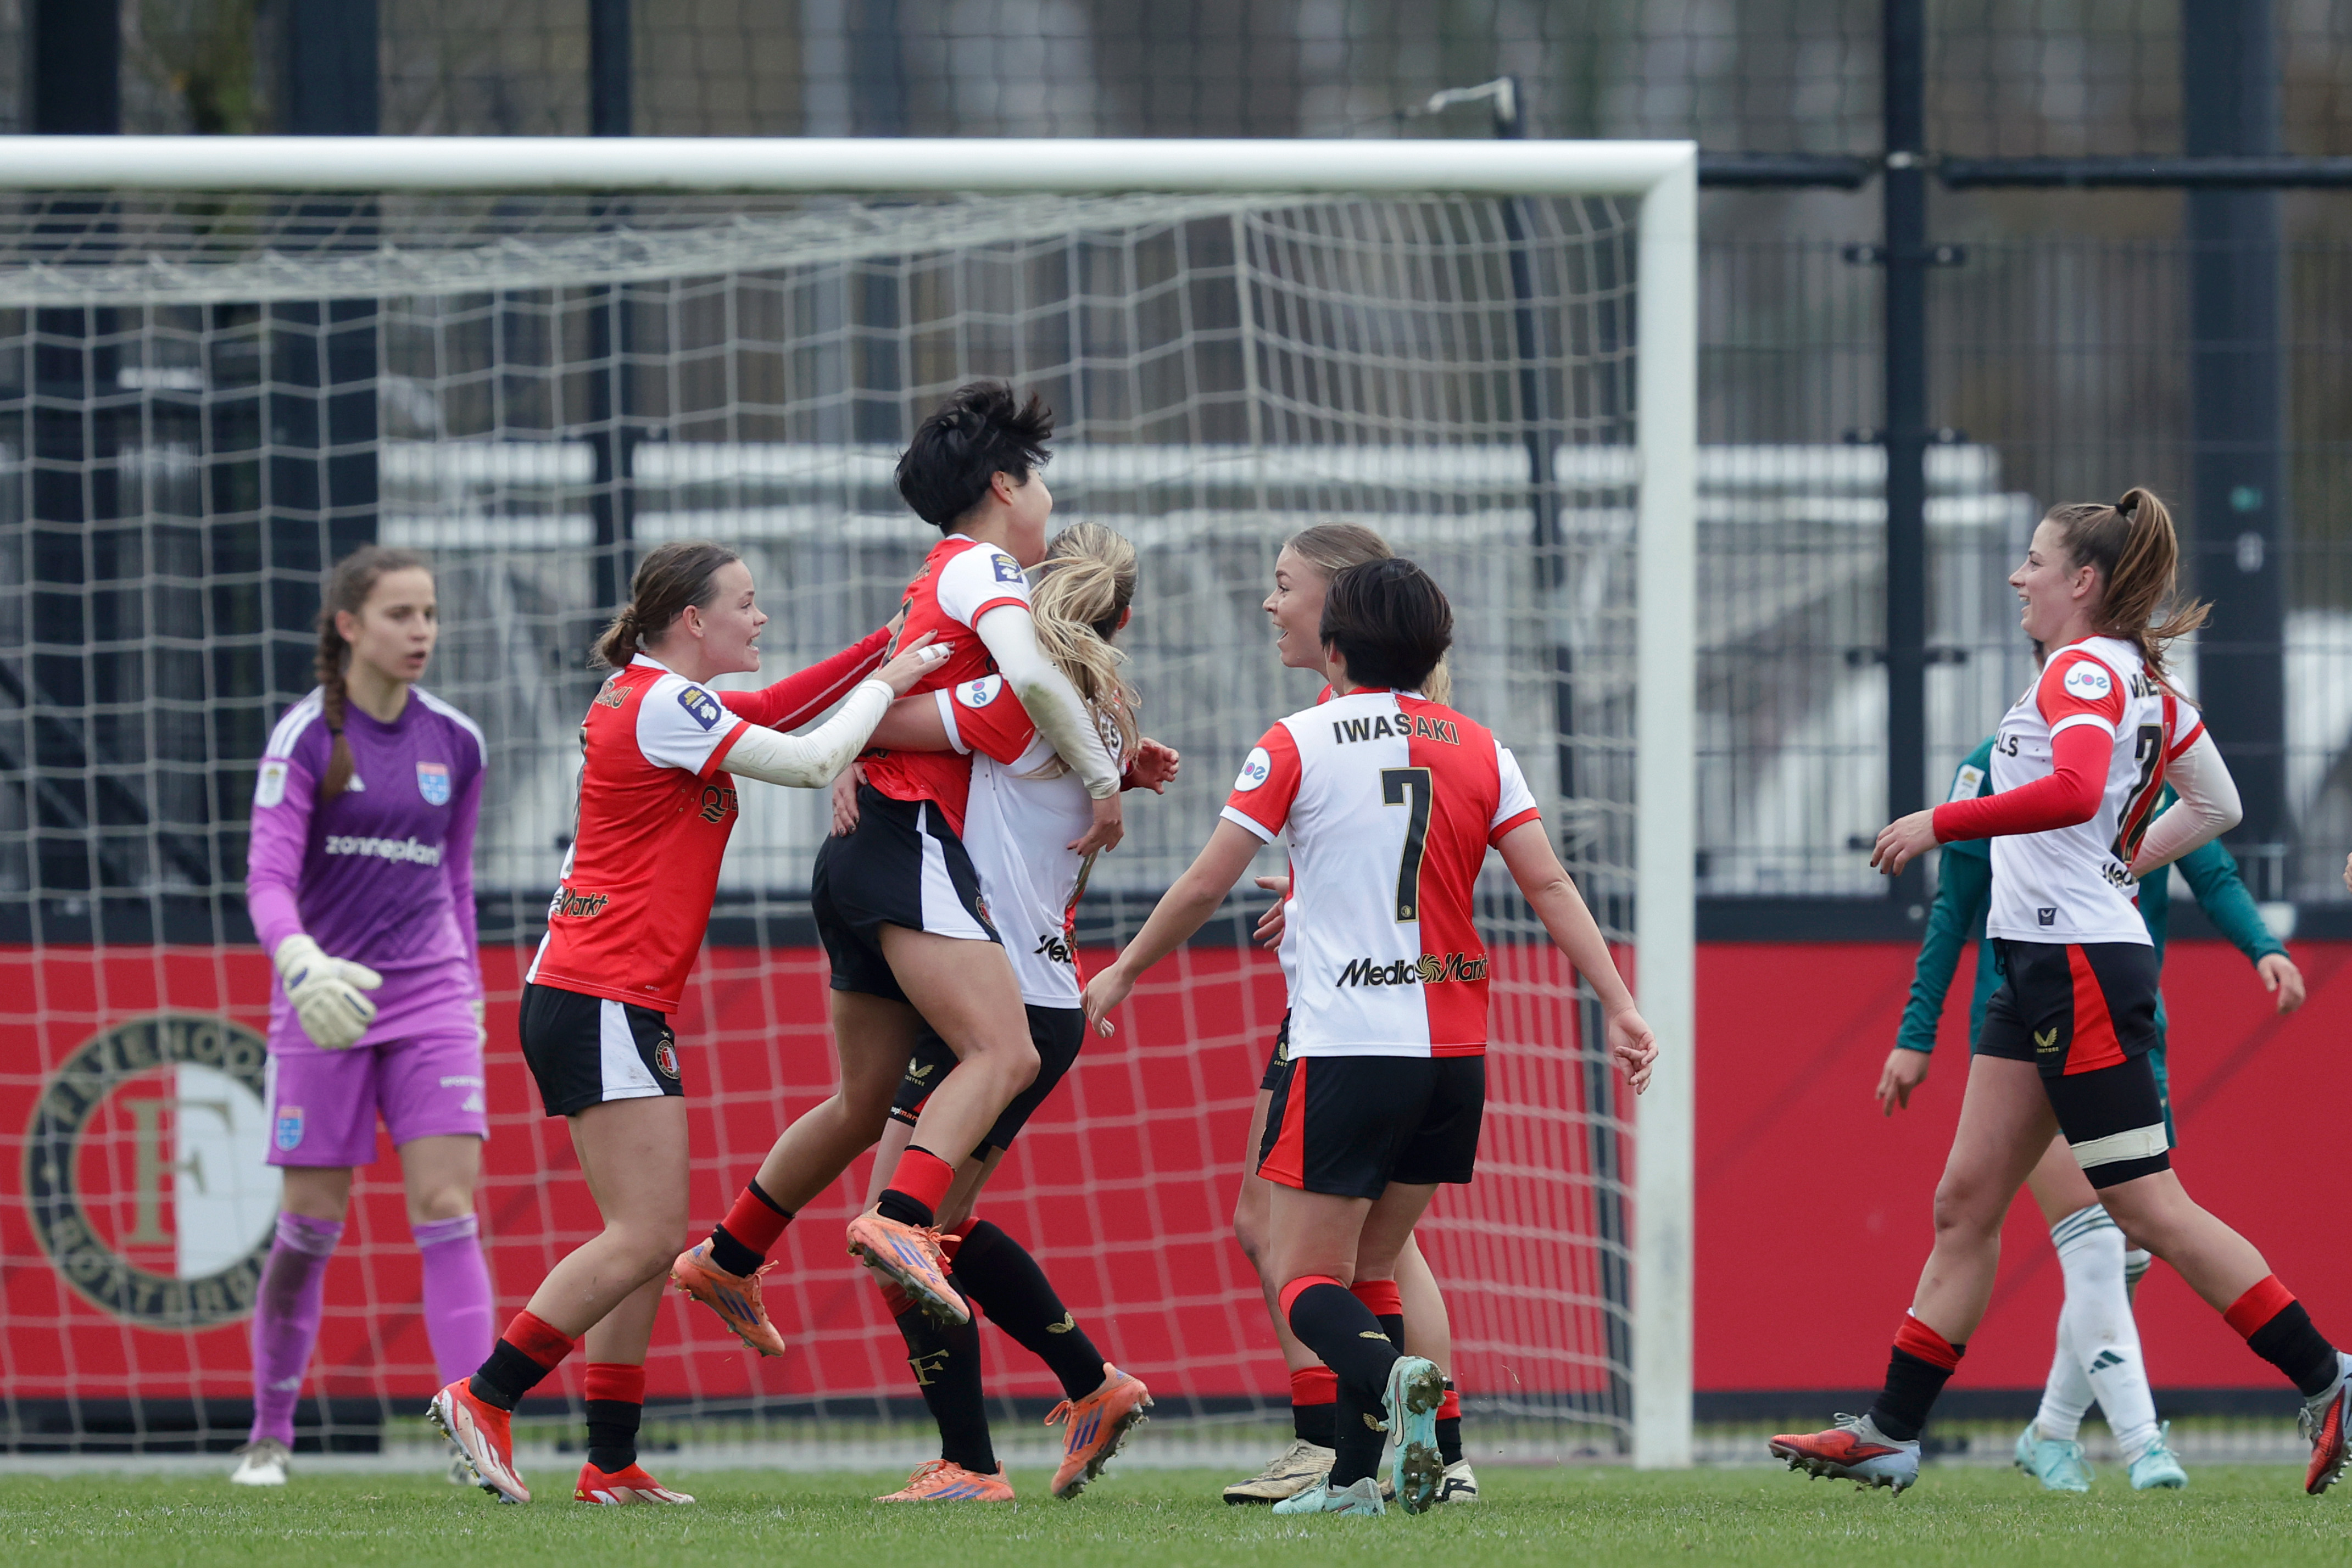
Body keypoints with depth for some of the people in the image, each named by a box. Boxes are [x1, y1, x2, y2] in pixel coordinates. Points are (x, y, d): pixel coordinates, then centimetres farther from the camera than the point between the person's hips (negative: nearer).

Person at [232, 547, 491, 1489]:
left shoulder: (455, 744, 6)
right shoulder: (305, 739, -8)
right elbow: (268, 879, -17)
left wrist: (470, 999, 18)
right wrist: (302, 964, -35)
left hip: (430, 996, 3)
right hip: (325, 1002, -3)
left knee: (448, 1214, -10)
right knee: (312, 1225, 3)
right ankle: (270, 1436, 20)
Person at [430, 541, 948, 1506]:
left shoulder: (647, 695, 16)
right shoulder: (660, 706, -13)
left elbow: (773, 713, 24)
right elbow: (811, 762, -14)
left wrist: (882, 652, 14)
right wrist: (889, 682, 1)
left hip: (620, 1006, 10)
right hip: (603, 1001, -10)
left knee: (648, 1241, 8)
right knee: (646, 1236, -12)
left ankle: (612, 1463, 6)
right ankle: (484, 1399, -10)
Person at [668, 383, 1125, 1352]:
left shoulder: (938, 582, 26)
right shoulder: (981, 569, -3)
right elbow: (1028, 673, -22)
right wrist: (1103, 779, -12)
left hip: (864, 857, 10)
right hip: (911, 846, -10)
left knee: (866, 1101, 16)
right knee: (1003, 1054, -24)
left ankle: (727, 1259, 25)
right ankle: (903, 1223, -41)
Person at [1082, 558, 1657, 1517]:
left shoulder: (1297, 746, -1)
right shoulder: (1476, 749, 8)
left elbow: (1207, 883, 0)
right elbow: (1548, 885, 2)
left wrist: (1124, 972, 13)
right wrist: (1619, 1006, 2)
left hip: (1344, 1045, -5)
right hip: (1453, 1051, 5)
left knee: (1305, 1278, -3)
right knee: (1369, 1270, 15)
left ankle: (1389, 1376, -34)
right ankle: (1355, 1478, 5)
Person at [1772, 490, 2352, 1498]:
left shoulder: (2086, 669, -12)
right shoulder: (2145, 679, 17)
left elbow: (2075, 790, -30)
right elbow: (2217, 805, 27)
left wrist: (1940, 824, -23)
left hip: (2078, 962, -10)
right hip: (2040, 962, 10)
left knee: (2150, 1210, -8)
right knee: (1966, 1201, 7)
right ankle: (1892, 1435, 7)